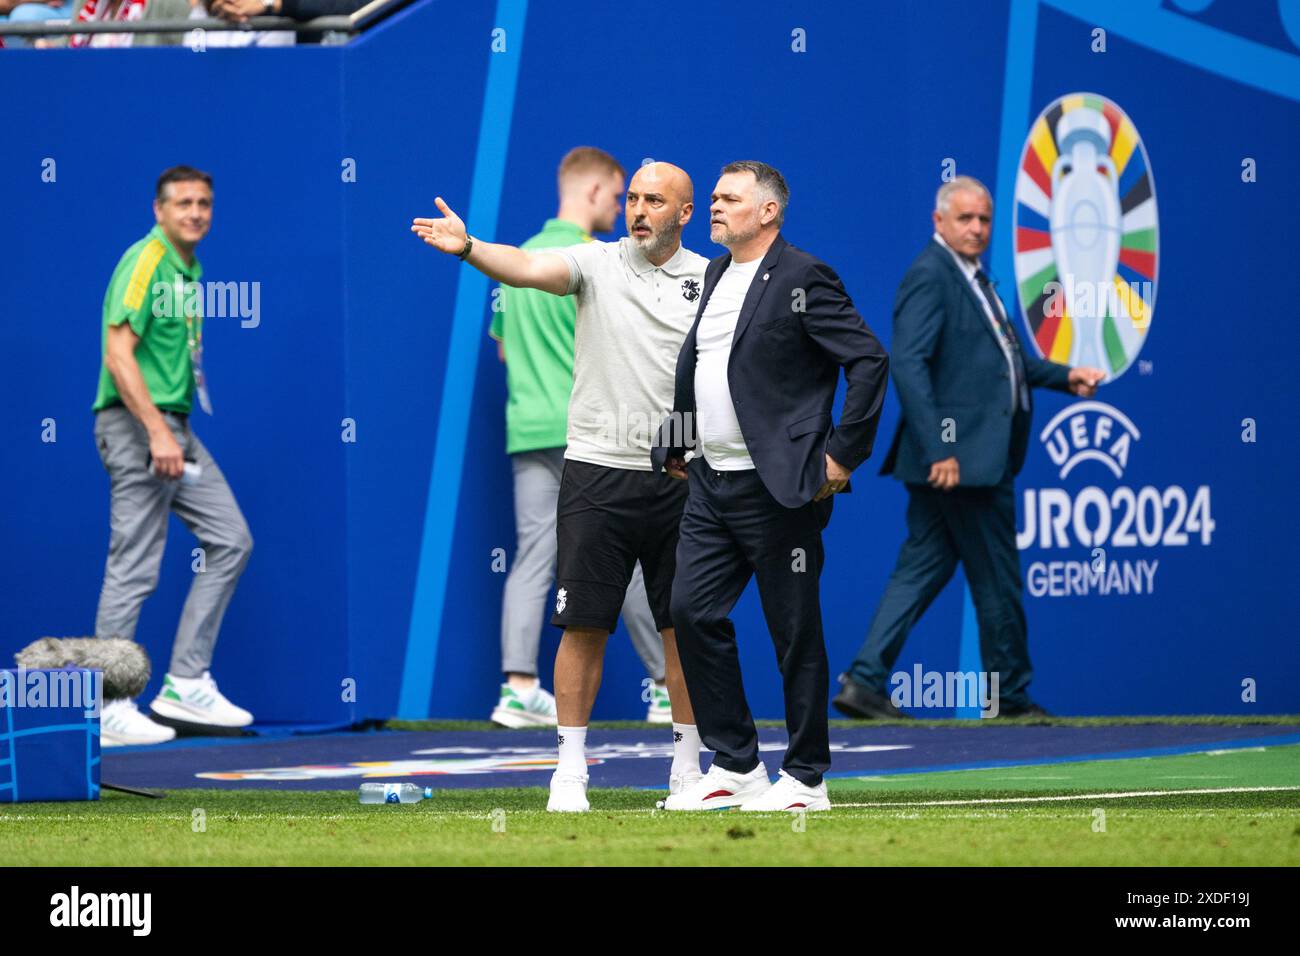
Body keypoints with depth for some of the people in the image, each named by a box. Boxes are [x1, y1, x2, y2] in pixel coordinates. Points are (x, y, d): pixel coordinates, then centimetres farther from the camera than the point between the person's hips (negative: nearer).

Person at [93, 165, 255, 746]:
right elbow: (118, 356, -20)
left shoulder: (190, 268, 15)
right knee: (134, 567, -7)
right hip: (135, 424, -9)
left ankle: (186, 684, 11)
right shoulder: (145, 263, -13)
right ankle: (111, 710, -2)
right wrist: (157, 432, -25)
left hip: (174, 426, 9)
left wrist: (174, 431, 19)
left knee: (230, 541, 8)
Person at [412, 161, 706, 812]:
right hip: (597, 470, -1)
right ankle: (570, 770, 4)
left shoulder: (710, 280, 3)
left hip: (678, 477, 1)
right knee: (583, 625, -2)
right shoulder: (598, 263, 0)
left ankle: (686, 767, 16)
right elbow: (529, 269, -18)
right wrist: (469, 248, -37)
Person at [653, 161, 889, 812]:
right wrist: (677, 443, 20)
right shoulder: (717, 275, 14)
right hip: (712, 484, 8)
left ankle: (805, 779, 8)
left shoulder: (803, 278, -11)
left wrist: (842, 455, -14)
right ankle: (735, 767, 13)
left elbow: (869, 362, -14)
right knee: (693, 612, 4)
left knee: (794, 631, 0)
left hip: (777, 489, -8)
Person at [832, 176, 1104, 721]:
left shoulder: (972, 278, 18)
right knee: (997, 578, 1)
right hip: (957, 456, -10)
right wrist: (938, 450, -27)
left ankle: (865, 680, 4)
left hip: (972, 458, 10)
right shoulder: (930, 275, -13)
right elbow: (908, 363, -22)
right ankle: (1011, 694, 12)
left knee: (923, 569, 7)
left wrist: (1064, 376, 21)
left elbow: (1004, 357, 31)